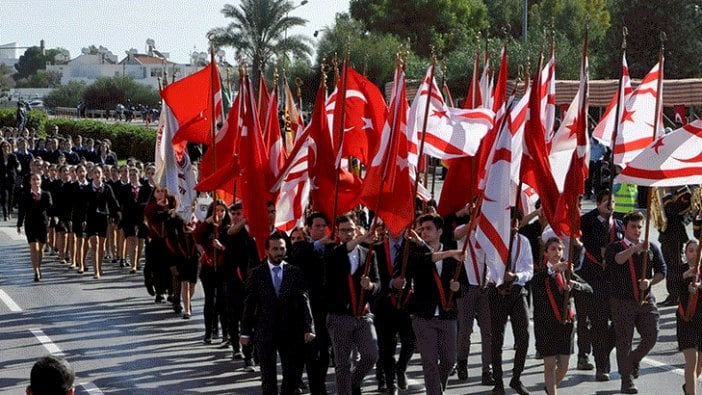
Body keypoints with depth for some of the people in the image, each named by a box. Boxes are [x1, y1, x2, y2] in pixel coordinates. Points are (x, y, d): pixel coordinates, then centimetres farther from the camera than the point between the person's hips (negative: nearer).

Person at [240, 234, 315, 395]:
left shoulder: (295, 272, 2)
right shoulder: (257, 273, 0)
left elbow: (303, 301, -2)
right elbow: (249, 304, 1)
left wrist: (308, 328, -10)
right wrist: (245, 332, -1)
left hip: (290, 332, 1)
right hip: (265, 332, -1)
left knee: (293, 374, 4)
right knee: (268, 376, 4)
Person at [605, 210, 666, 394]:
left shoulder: (651, 248, 9)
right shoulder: (615, 247, -2)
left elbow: (661, 271, 8)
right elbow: (617, 259, -25)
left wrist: (650, 281, -12)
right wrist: (634, 249, -39)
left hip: (646, 301, 3)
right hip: (622, 301, -3)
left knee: (651, 336, -1)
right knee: (624, 341, 0)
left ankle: (634, 359, 30)